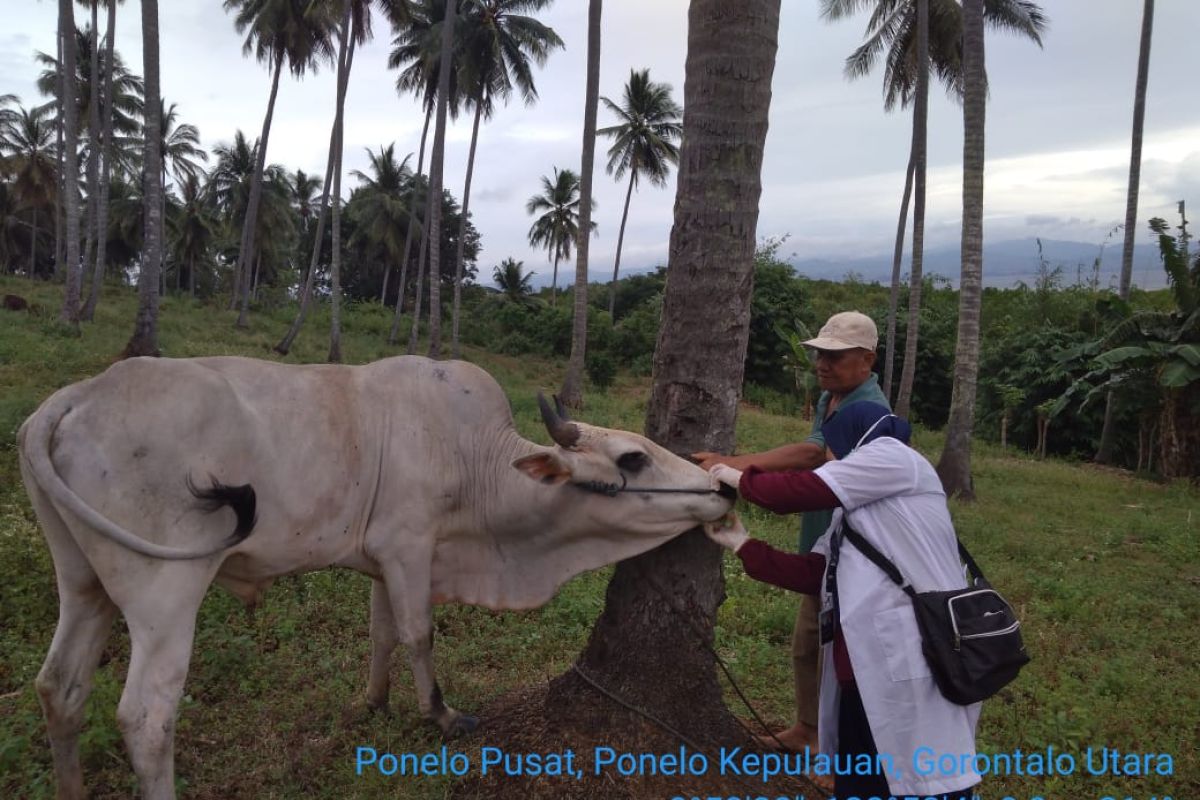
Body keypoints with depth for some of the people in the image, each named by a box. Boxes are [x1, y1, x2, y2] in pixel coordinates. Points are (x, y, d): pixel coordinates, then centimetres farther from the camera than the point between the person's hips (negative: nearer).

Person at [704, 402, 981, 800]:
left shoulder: (893, 456, -1)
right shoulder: (852, 513, 24)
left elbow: (800, 491, -8)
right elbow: (811, 573, 15)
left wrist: (742, 479, 9)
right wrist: (741, 544, 18)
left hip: (910, 666, -9)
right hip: (864, 675, 9)